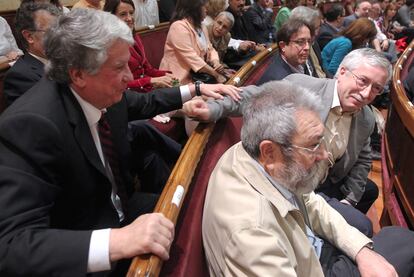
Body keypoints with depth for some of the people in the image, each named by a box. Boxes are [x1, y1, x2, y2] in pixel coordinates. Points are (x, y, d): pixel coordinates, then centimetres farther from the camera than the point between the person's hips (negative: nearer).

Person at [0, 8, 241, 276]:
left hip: (120, 207, 7)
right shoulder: (30, 125, -32)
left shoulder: (104, 92, -11)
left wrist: (196, 89, 8)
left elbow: (144, 103, 12)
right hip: (78, 254, -6)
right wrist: (118, 240, -46)